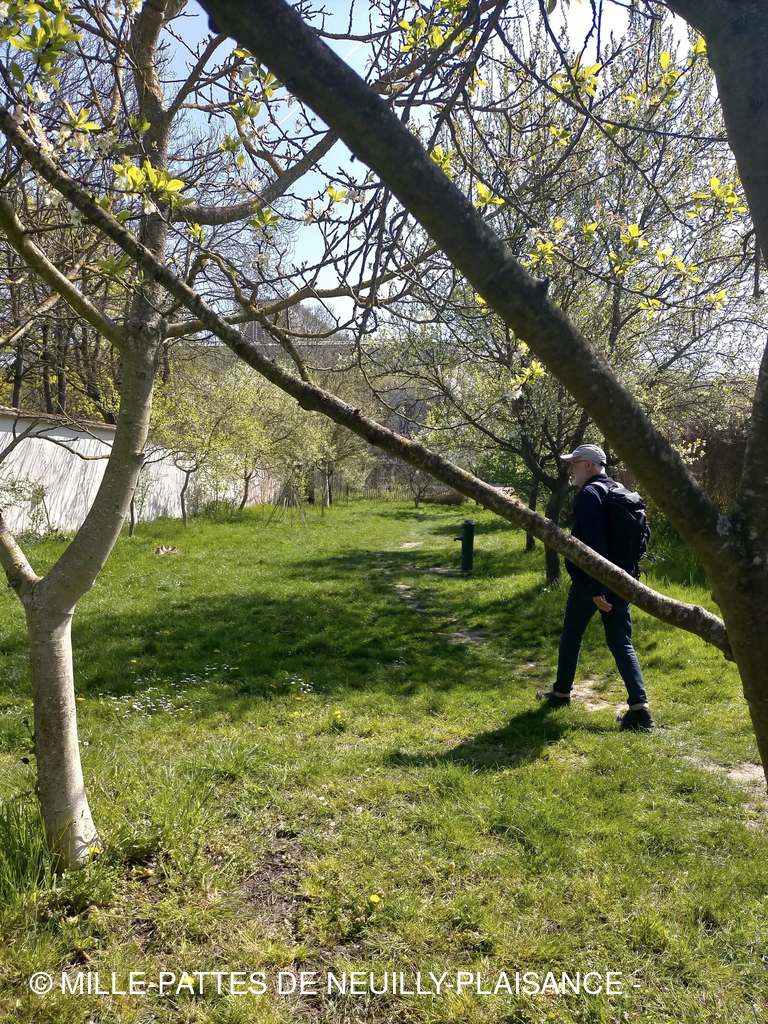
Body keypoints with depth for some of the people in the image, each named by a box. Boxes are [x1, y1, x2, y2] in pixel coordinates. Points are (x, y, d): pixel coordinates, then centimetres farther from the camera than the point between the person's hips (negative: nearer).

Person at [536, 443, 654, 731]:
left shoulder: (589, 494, -15)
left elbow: (592, 544, -23)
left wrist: (595, 589, -24)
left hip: (590, 582, -7)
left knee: (571, 635, 13)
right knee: (622, 644, 6)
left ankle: (561, 692, 28)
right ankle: (639, 706, -4)